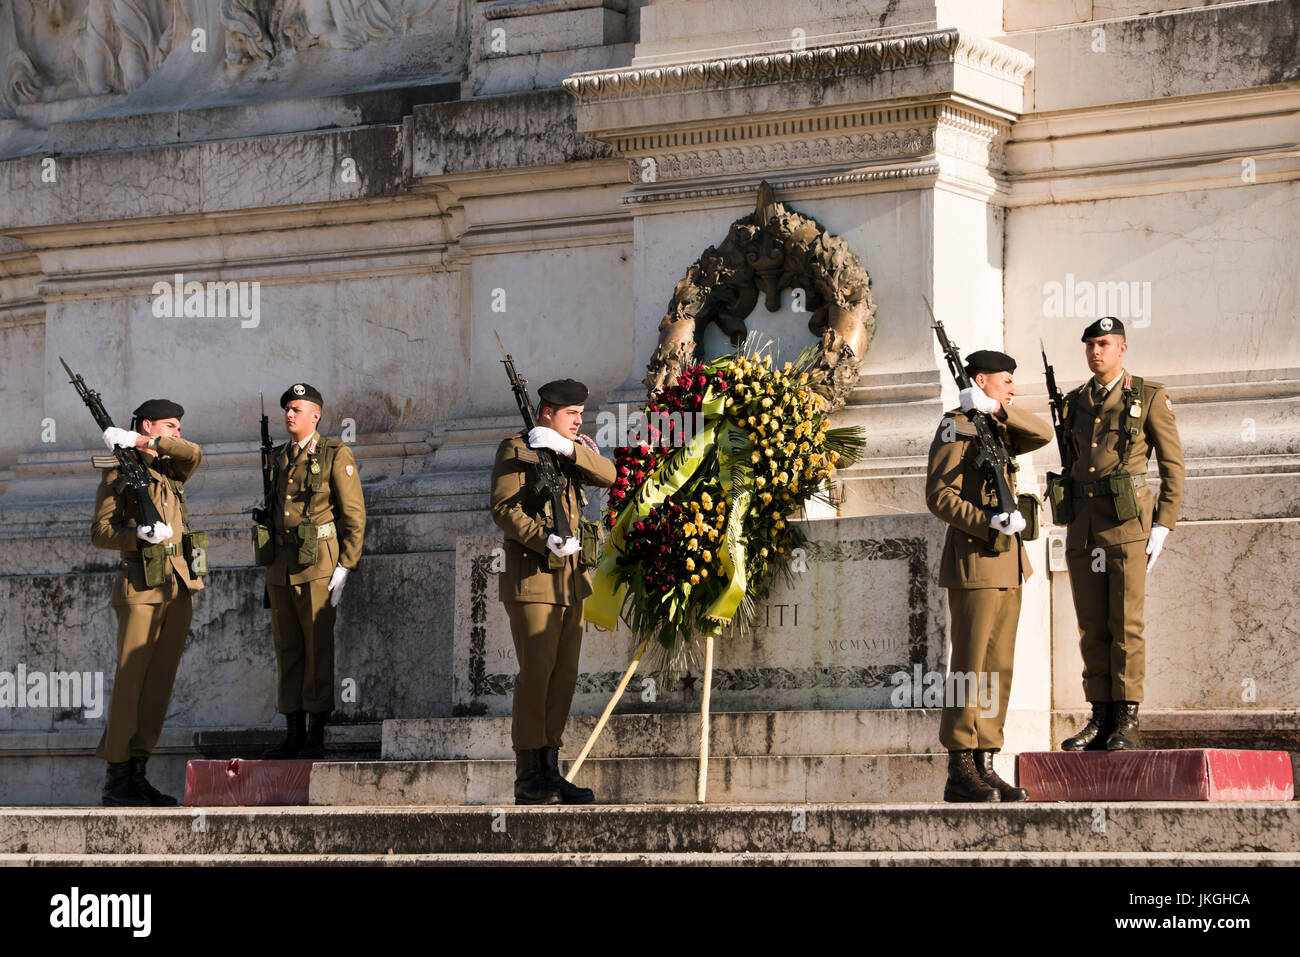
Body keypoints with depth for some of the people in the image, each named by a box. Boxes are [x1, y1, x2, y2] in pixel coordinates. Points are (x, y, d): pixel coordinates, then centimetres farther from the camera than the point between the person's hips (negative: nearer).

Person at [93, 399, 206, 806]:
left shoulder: (170, 470, 17)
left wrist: (141, 441, -11)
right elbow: (99, 532, -5)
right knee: (130, 680, -7)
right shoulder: (118, 473, 1)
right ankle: (116, 780, -6)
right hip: (142, 585, -7)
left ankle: (137, 775, 8)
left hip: (179, 585, 7)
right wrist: (139, 535, -21)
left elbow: (194, 454, -5)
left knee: (160, 681, 5)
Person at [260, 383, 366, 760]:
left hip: (318, 562, -6)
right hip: (281, 566, 6)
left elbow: (354, 513, -7)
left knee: (318, 649, -5)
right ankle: (294, 733, 10)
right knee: (287, 650, 6)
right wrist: (269, 568, 18)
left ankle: (316, 738, -4)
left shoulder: (336, 455, -3)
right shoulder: (279, 459, 16)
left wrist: (345, 566, -13)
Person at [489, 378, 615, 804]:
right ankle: (528, 778, -7)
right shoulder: (515, 449, -2)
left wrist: (568, 448, -14)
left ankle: (549, 770, 11)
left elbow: (607, 475, -1)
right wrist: (546, 540, -23)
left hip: (571, 582, 7)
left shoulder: (576, 451, 18)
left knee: (564, 676, 7)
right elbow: (503, 508, -12)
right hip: (532, 579, -7)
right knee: (535, 674, -9)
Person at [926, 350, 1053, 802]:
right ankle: (960, 773, -8)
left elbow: (1043, 433, 3)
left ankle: (984, 767, 10)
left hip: (1007, 566, 9)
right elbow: (939, 495, -14)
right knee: (970, 671, -8)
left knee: (998, 670, 7)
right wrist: (990, 524, -22)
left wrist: (997, 410, -9)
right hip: (974, 564, -9)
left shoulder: (999, 431, 18)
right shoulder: (955, 430, -6)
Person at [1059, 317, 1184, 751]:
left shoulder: (1150, 398, -2)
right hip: (1083, 529, 5)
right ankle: (1101, 721, 7)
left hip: (1128, 524, -5)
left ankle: (1127, 724, -4)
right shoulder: (1075, 403, 13)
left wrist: (1163, 526, -10)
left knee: (1125, 624, -7)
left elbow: (1173, 466, -2)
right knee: (1092, 626, 4)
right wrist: (1070, 526, 14)